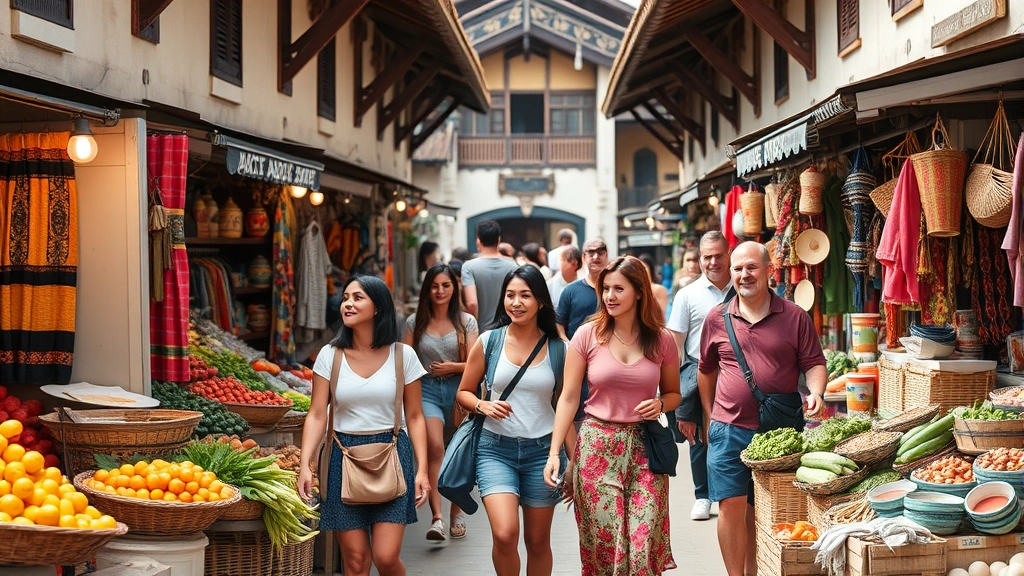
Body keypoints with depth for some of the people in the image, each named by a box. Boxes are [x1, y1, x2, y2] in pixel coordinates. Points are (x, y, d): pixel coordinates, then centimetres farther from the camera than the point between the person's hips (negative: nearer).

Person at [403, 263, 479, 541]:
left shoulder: (466, 322, 6)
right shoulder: (416, 322, 8)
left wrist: (454, 367, -16)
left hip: (458, 389, 1)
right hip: (426, 390, -1)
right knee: (434, 446, -22)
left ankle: (456, 512, 27)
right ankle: (437, 517, -26)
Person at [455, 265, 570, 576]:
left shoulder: (558, 349, 2)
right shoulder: (488, 341, 1)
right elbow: (463, 392, 10)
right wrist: (483, 405, -12)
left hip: (542, 450, 1)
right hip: (496, 448, -1)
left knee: (538, 541, 9)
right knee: (505, 534, -18)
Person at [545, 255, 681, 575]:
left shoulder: (662, 340, 1)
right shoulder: (588, 335, -2)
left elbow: (673, 393, 14)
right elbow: (569, 397, 0)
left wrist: (660, 404, -9)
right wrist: (554, 452, -6)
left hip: (644, 446, 1)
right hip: (597, 446, -1)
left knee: (645, 539, -4)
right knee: (602, 539, 1)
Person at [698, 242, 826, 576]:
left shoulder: (795, 317, 1)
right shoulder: (717, 319, 5)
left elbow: (814, 362, 3)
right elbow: (706, 370, 16)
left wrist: (815, 392, -16)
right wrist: (710, 417, 19)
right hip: (729, 431, 1)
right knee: (731, 505, -5)